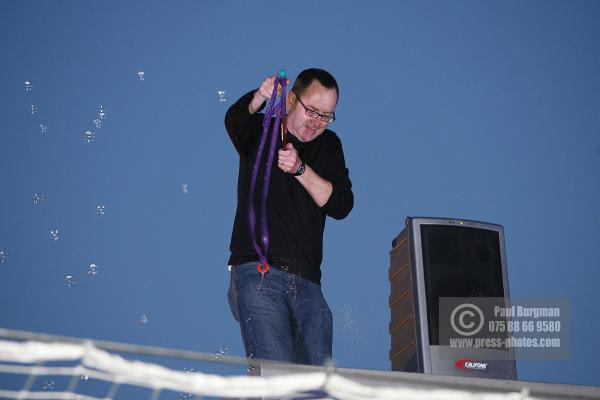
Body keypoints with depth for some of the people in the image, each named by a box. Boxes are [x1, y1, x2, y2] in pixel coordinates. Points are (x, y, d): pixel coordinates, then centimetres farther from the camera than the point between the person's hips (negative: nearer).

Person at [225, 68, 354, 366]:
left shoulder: (329, 146, 18)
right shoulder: (261, 132, 8)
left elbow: (341, 205, 5)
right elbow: (234, 120, -17)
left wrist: (300, 169, -10)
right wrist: (259, 98, -39)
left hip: (308, 285, 5)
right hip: (257, 273, -4)